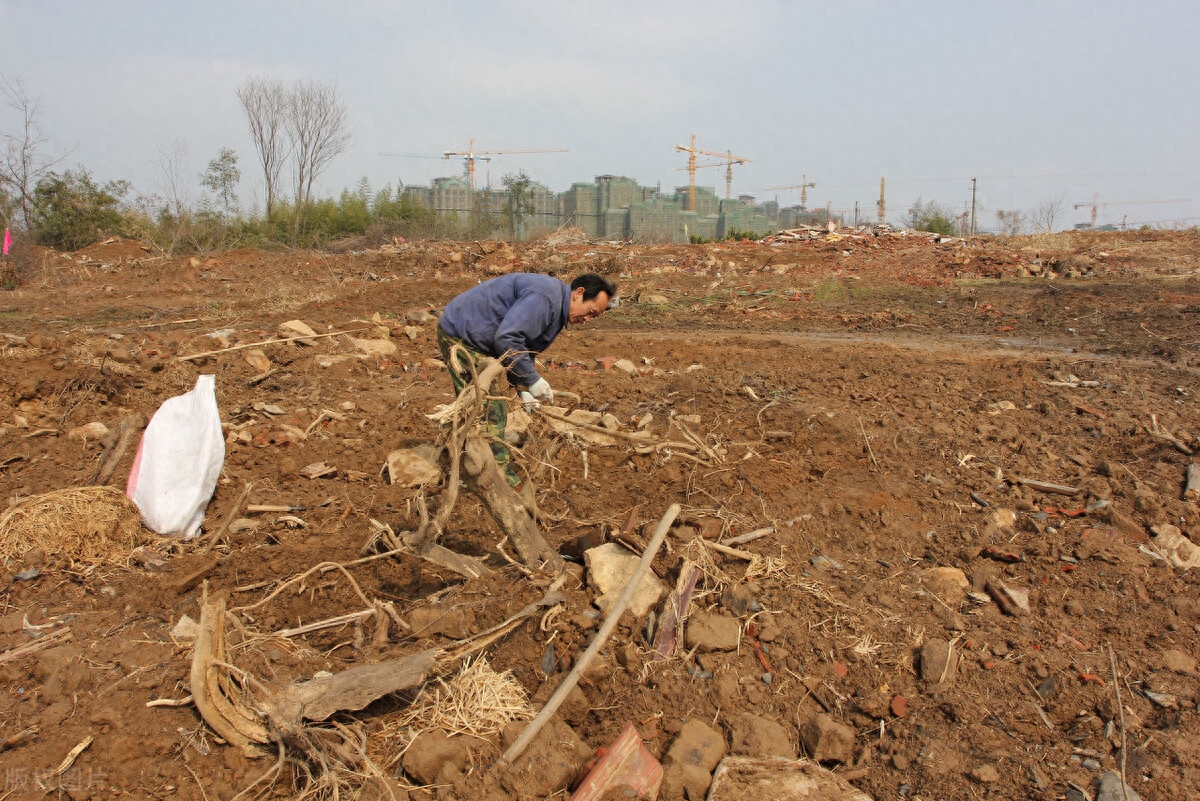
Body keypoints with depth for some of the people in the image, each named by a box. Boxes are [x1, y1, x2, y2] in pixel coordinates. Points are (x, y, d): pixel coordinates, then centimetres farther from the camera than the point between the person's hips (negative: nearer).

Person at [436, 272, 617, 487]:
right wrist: (532, 380, -22)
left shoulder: (556, 309, 10)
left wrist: (523, 390, 4)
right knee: (490, 410, -10)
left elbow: (524, 351, 16)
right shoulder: (546, 296, -23)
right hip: (460, 334, -10)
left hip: (476, 340, 10)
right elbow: (506, 338, -30)